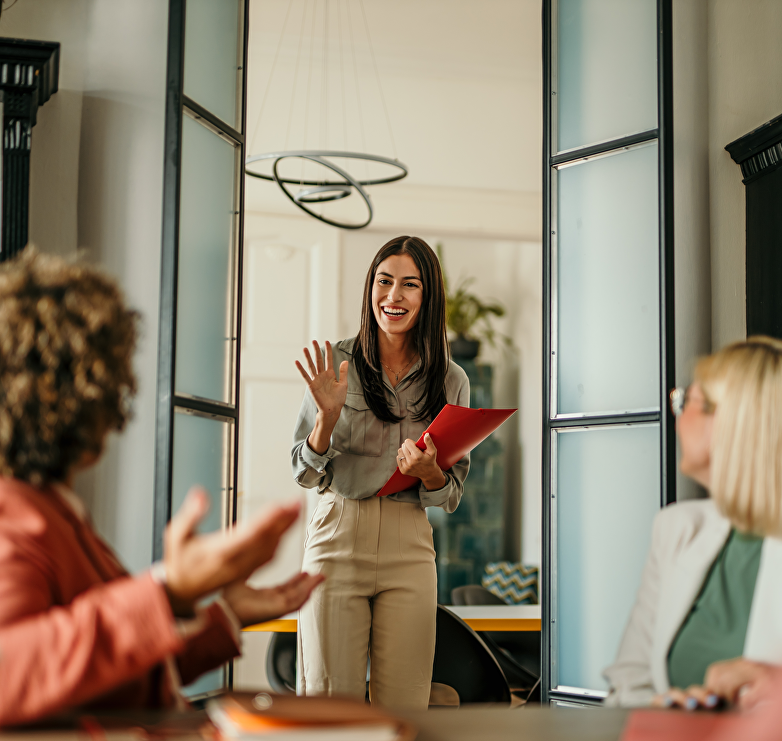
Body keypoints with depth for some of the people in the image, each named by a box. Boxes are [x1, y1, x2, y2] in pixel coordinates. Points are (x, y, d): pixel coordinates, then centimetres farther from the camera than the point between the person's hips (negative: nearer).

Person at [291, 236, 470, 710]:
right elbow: (305, 473, 4)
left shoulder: (451, 381, 6)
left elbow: (452, 496, 10)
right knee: (329, 701, 0)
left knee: (403, 706, 1)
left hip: (409, 548, 2)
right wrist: (328, 415, -14)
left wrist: (428, 471, -13)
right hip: (338, 537, -1)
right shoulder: (336, 364, 2)